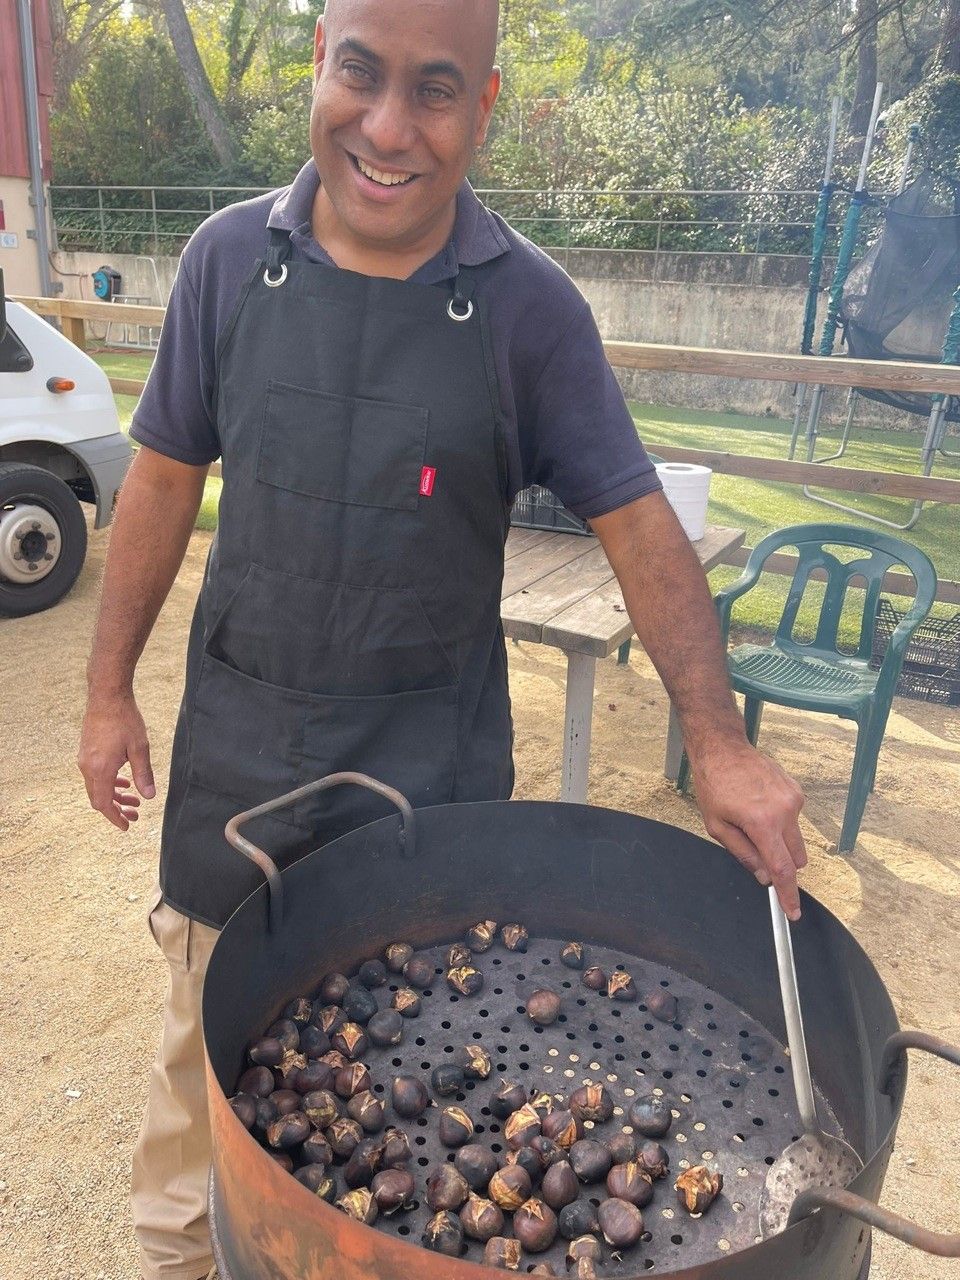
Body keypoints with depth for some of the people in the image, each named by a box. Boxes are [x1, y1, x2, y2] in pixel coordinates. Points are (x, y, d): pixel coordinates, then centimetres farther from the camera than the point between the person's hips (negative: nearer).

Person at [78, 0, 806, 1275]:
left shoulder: (531, 305, -11)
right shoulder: (231, 257, -5)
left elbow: (636, 523, -11)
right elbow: (166, 477, 2)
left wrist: (720, 741, -20)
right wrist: (111, 689, 4)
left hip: (432, 750, -2)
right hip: (238, 730, 3)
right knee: (208, 1013, 22)